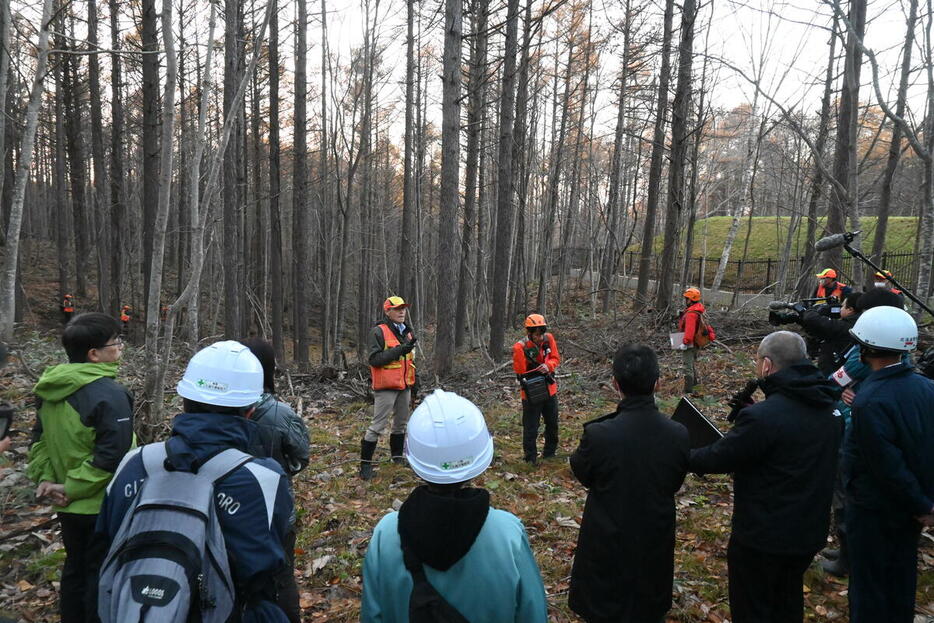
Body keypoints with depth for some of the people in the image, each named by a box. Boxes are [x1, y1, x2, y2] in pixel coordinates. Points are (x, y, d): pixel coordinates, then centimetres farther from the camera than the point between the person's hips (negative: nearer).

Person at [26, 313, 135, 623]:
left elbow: (40, 440, 8)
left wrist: (45, 478, 1)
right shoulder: (109, 394, -24)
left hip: (68, 507, 8)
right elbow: (112, 456, -28)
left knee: (74, 570, 23)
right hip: (103, 506, -7)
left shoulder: (51, 388, 2)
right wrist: (71, 488, -17)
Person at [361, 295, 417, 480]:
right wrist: (399, 350, -24)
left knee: (401, 423, 17)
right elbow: (374, 359, -19)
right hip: (386, 387, -8)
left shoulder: (407, 331, 13)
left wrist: (413, 382, 19)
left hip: (404, 386, 8)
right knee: (378, 425, -4)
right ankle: (365, 463, 6)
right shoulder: (379, 332, -12)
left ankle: (397, 457, 31)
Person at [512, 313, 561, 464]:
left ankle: (550, 453, 39)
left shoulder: (549, 339, -9)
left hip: (550, 390, 6)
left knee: (552, 424, 19)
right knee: (531, 428, 2)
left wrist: (548, 366, -20)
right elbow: (521, 373, -19)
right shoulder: (520, 347, -23)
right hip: (531, 393, -5)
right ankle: (530, 459, 18)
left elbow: (556, 358, -1)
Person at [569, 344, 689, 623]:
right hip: (656, 550, 3)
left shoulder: (598, 435, -27)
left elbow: (581, 471, -6)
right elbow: (674, 484, -1)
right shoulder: (678, 435, -16)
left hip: (607, 551, -3)